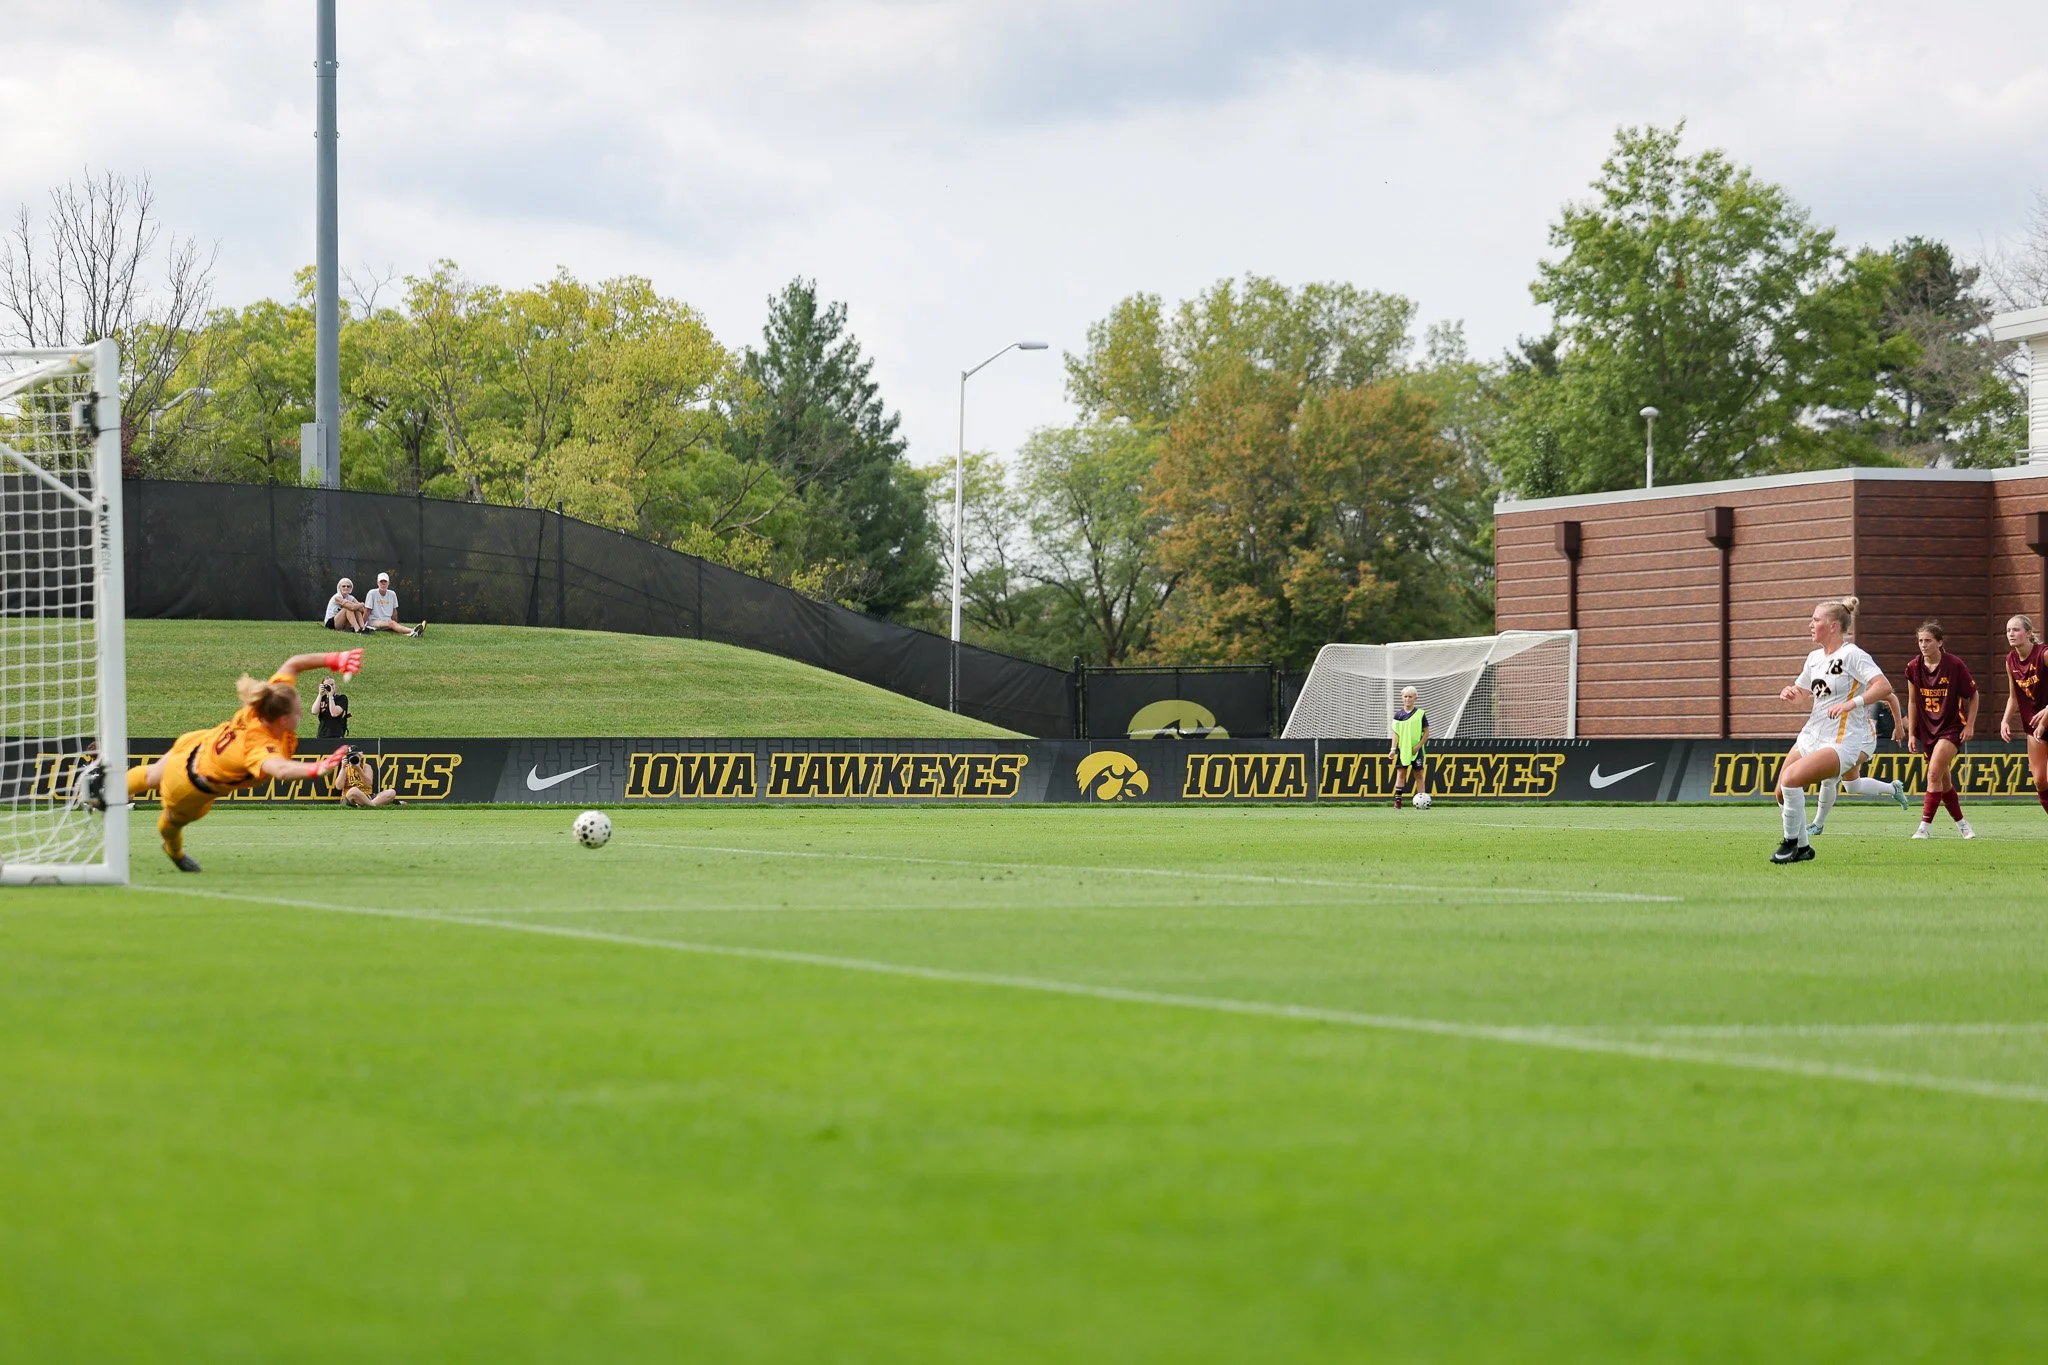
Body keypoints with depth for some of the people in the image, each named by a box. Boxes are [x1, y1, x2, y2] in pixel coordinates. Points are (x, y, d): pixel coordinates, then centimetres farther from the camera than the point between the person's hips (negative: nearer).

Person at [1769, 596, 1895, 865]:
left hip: (1843, 740, -9)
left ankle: (1792, 842, -8)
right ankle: (1802, 847, 24)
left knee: (1791, 778, -25)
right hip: (1812, 735, 9)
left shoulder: (1851, 655, -13)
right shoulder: (1815, 658, 13)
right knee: (1782, 793, 5)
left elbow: (1884, 686, -23)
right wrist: (1790, 692, 6)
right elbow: (1802, 689, 30)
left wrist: (1851, 703, -32)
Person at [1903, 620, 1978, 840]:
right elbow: (1912, 702, 9)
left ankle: (1925, 826, -17)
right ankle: (1961, 823, 28)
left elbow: (1973, 696, 0)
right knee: (1943, 780, 11)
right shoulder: (1913, 668, -1)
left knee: (1934, 773, -19)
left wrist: (1970, 725, -7)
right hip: (1927, 729, 5)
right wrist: (1911, 734, 7)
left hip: (1951, 728, -5)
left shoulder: (1955, 665, -12)